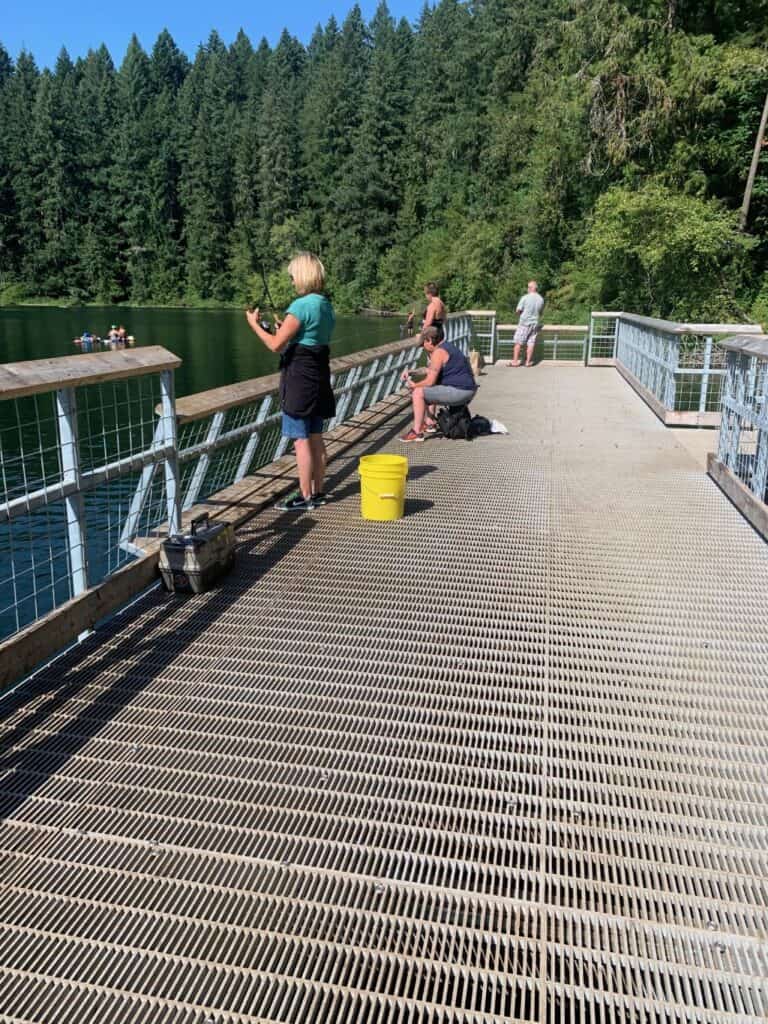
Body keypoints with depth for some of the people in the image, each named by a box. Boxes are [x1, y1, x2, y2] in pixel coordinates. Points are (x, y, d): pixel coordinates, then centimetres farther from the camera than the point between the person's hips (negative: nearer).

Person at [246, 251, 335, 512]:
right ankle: (318, 492, 22)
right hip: (319, 374, 9)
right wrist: (285, 328, 19)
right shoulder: (326, 305, 10)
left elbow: (276, 345, -15)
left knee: (301, 440, -3)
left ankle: (305, 497, 3)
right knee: (315, 437, 14)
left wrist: (254, 324, -1)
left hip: (299, 376, -9)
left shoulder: (301, 305, -16)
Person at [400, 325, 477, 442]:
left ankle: (417, 432, -11)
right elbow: (431, 372, 25)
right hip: (465, 391, 11)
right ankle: (429, 424, 26)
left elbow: (430, 382, -17)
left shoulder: (438, 352, -14)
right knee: (425, 390, 25)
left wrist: (414, 385, 1)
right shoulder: (447, 347, 18)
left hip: (458, 391, -11)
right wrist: (411, 373, 17)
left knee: (418, 393, -12)